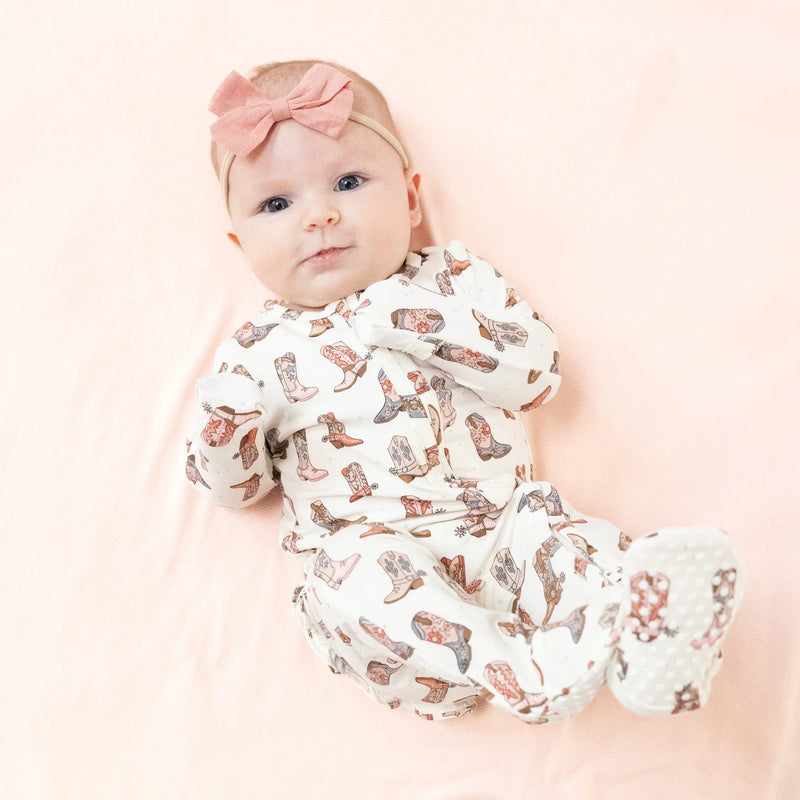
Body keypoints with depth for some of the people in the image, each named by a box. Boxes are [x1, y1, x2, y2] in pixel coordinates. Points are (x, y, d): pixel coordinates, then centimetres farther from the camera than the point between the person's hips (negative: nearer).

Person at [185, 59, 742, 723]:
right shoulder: (261, 348, 9)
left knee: (553, 527, -25)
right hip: (369, 547, -1)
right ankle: (524, 672, -38)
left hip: (501, 518, 2)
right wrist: (222, 430, -14)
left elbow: (538, 371, -2)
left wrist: (423, 323, -13)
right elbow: (234, 485, 10)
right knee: (352, 582, -31)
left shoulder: (454, 279, 11)